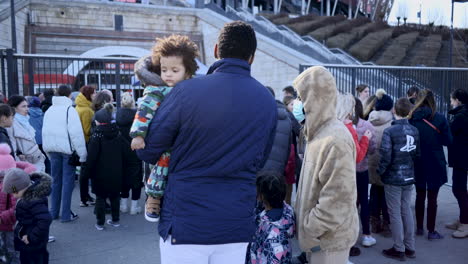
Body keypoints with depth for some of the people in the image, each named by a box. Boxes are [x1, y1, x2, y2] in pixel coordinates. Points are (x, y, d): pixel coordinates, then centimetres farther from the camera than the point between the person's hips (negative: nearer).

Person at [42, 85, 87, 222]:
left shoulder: (49, 111, 9)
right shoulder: (69, 110, -10)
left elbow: (45, 131, 11)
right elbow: (77, 133, -16)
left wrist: (48, 151, 16)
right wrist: (82, 154, -14)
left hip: (53, 149, 6)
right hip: (67, 149, -6)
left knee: (56, 180, 16)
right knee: (68, 181, 2)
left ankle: (54, 212, 23)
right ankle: (66, 214, 5)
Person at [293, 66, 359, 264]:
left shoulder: (335, 140, -24)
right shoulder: (320, 132, 8)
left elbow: (337, 200, -25)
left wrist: (311, 230, -18)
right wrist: (309, 227, 15)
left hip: (329, 237, -9)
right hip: (320, 233, 9)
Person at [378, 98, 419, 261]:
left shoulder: (390, 131, -18)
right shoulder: (414, 131, 1)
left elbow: (386, 156, -19)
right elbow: (417, 154, 8)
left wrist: (380, 171, -3)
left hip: (393, 178, -6)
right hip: (409, 177, 6)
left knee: (395, 214, 4)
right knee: (407, 211, 15)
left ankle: (399, 249, 13)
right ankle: (410, 247, 24)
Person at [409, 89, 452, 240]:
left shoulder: (412, 118, -8)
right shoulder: (440, 119, -13)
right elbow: (448, 141, -6)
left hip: (417, 163, 2)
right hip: (435, 163, -2)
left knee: (420, 195, 16)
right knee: (432, 197, 6)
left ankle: (419, 228, 25)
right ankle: (431, 231, 13)